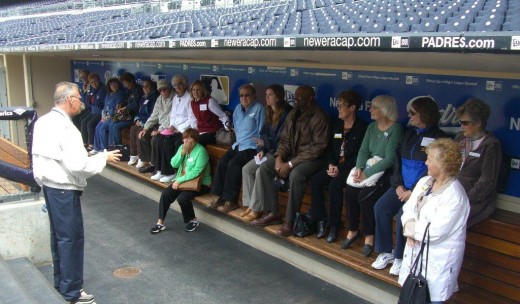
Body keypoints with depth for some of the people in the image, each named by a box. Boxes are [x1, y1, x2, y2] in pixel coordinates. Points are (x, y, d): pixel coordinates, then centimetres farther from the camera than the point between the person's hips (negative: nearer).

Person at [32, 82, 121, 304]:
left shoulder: (43, 122, 5)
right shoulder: (66, 128, -22)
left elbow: (41, 154, 13)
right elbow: (78, 166, -25)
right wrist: (104, 158, -14)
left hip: (48, 184, 9)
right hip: (64, 189, -9)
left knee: (58, 234, 19)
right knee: (71, 237, 0)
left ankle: (61, 280, 33)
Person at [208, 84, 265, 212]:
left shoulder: (258, 108, -7)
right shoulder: (238, 108, 15)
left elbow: (261, 132, -9)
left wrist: (258, 148, -16)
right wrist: (238, 142, 13)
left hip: (251, 147, -7)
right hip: (238, 144, 7)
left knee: (233, 164, -25)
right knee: (222, 162, -14)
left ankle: (231, 200, -17)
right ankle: (218, 196, -9)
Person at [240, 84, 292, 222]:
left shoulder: (287, 114, -16)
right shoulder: (270, 113, 12)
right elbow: (264, 134, 13)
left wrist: (265, 143, -13)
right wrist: (261, 150, -3)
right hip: (268, 151, 9)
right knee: (247, 169, -6)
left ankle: (256, 209, -11)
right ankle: (251, 205, -1)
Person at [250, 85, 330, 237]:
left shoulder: (319, 117, -16)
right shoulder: (293, 114, 7)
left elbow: (318, 147, -21)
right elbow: (285, 139, 12)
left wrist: (291, 164, -23)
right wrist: (279, 158, -9)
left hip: (313, 159, -8)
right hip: (293, 155, 8)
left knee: (296, 174, -36)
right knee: (265, 167, -8)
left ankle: (290, 221, -23)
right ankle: (273, 212, -2)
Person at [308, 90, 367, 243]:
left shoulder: (362, 127, -7)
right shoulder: (337, 124, 14)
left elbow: (360, 155, -12)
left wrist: (340, 168, -18)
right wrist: (332, 163, -4)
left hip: (350, 166, -6)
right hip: (336, 164, 6)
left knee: (335, 184, -32)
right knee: (315, 180, -18)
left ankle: (334, 224, -17)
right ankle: (321, 220, -10)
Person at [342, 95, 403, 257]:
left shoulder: (395, 129, -12)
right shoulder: (372, 127, 11)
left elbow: (389, 159, -19)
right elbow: (363, 150, 6)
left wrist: (367, 173, -22)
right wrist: (359, 168, -14)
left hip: (387, 173, -6)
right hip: (368, 168, 6)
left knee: (365, 195, -27)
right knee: (349, 191, -17)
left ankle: (369, 236, -8)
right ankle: (353, 230, 0)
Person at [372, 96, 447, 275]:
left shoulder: (438, 138, -7)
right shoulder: (409, 133, 14)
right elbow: (398, 160, 12)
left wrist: (414, 192, -18)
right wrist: (398, 185, -2)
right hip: (402, 186, 6)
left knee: (403, 214, -27)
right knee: (380, 207, -14)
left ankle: (401, 257, -5)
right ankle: (386, 252, 1)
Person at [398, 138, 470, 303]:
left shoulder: (454, 196, -21)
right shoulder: (424, 181, 4)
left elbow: (435, 232, -24)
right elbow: (408, 208, 6)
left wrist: (410, 228, -11)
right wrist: (410, 228, -14)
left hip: (437, 258, -7)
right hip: (415, 250, 7)